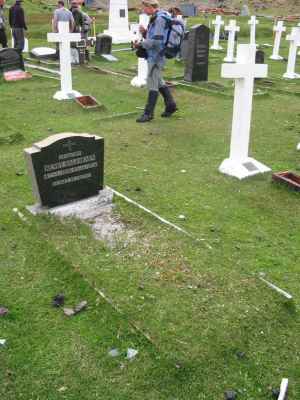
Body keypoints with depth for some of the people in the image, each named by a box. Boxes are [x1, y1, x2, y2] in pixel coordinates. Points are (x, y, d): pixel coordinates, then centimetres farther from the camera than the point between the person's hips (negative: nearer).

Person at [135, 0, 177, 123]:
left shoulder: (160, 19, -17)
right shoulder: (155, 18, 13)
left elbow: (156, 41, -24)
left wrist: (140, 44, -15)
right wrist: (145, 32, 1)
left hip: (156, 56, -10)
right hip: (154, 55, 10)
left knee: (152, 84, -5)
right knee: (159, 82, 19)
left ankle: (148, 113, 0)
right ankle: (170, 105, 30)